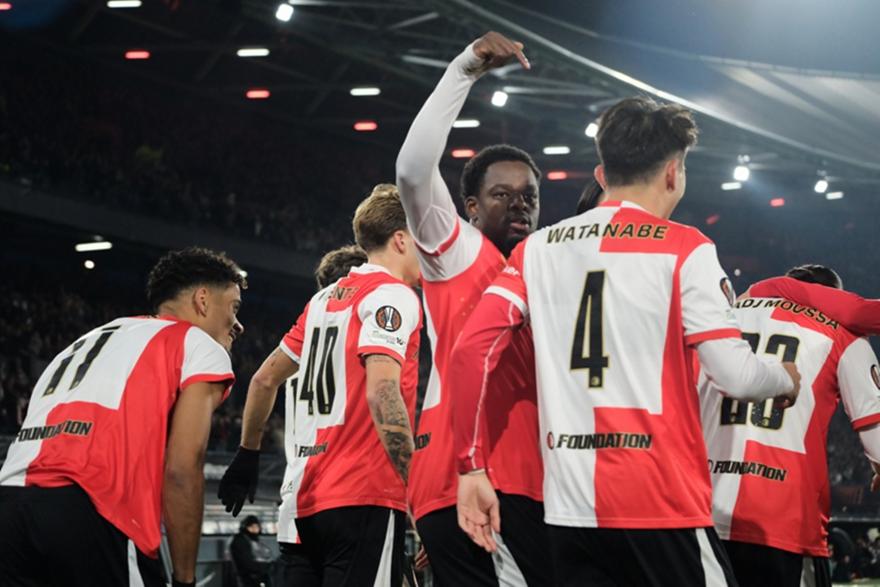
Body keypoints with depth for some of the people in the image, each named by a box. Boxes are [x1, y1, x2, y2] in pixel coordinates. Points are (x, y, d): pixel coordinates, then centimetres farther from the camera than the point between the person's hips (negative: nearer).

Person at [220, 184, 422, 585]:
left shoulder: (324, 299, 19)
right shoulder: (394, 295, -5)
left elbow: (265, 379, 26)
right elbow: (382, 391, -19)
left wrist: (247, 456, 36)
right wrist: (419, 488, -21)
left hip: (302, 499, 8)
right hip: (362, 498, -8)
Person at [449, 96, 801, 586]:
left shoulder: (537, 248, 11)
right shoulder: (683, 248, -2)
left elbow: (471, 352, 1)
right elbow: (735, 374, -8)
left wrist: (471, 469, 5)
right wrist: (786, 380, 14)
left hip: (570, 508, 5)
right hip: (662, 503, -4)